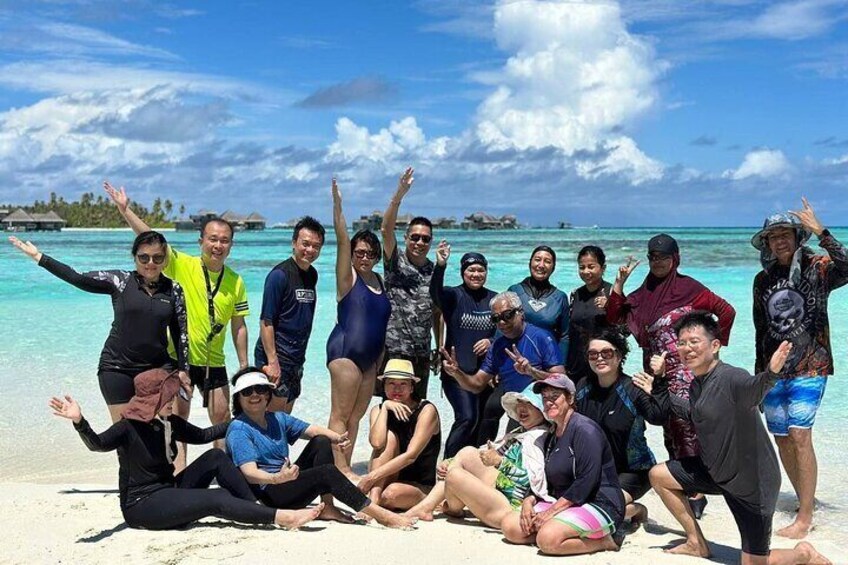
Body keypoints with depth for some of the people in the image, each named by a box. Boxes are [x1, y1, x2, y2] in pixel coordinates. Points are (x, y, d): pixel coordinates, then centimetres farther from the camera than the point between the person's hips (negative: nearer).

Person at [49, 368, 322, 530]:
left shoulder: (169, 423, 6)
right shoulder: (129, 427, -15)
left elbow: (201, 435, 19)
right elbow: (97, 444, -33)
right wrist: (79, 421, -52)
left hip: (168, 492, 8)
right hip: (141, 505, -8)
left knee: (215, 457, -5)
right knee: (218, 499, -22)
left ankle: (258, 510, -7)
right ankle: (280, 517, -20)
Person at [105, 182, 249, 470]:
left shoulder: (235, 282, 0)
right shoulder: (182, 265, -8)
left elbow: (239, 326, 5)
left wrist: (244, 366, 4)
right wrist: (125, 209, -26)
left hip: (214, 362, 3)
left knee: (223, 418, 9)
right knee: (177, 419, 4)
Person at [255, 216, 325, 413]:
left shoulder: (312, 275, 10)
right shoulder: (280, 274, -13)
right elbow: (266, 321, -16)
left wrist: (300, 354, 15)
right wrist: (272, 362, -20)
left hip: (296, 360, 8)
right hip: (275, 358, -8)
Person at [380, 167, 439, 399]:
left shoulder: (435, 272, 10)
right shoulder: (395, 262, -2)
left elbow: (437, 313, 14)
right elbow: (386, 229, -19)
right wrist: (399, 194, -30)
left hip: (421, 353, 5)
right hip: (393, 348, -5)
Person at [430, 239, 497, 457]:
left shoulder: (493, 299, 9)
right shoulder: (454, 296, -3)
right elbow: (435, 292, -25)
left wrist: (491, 341, -6)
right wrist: (440, 266, -43)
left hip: (484, 372, 5)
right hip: (457, 371, -5)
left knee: (479, 422, 10)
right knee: (467, 418, -18)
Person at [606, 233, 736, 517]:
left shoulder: (688, 287, -3)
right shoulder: (643, 293, 12)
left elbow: (726, 311, 1)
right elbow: (614, 317, 8)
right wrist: (619, 282, 1)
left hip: (684, 374, -6)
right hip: (656, 374, 6)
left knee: (685, 428, -9)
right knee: (670, 433, 10)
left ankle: (696, 494, -3)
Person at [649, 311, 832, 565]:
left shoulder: (731, 377, -25)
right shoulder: (698, 385, 3)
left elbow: (753, 389, -49)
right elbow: (687, 411, 25)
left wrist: (770, 373, -71)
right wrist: (660, 379, 17)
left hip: (752, 482, -8)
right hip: (716, 472, 9)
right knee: (658, 475, 12)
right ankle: (697, 544, 25)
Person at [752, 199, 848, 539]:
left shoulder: (816, 268, -4)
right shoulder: (763, 280, 10)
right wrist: (760, 373, 18)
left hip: (809, 367, -5)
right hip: (774, 370, 5)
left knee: (800, 436, -14)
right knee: (782, 440, 7)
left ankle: (805, 518, -10)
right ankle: (805, 501, 23)